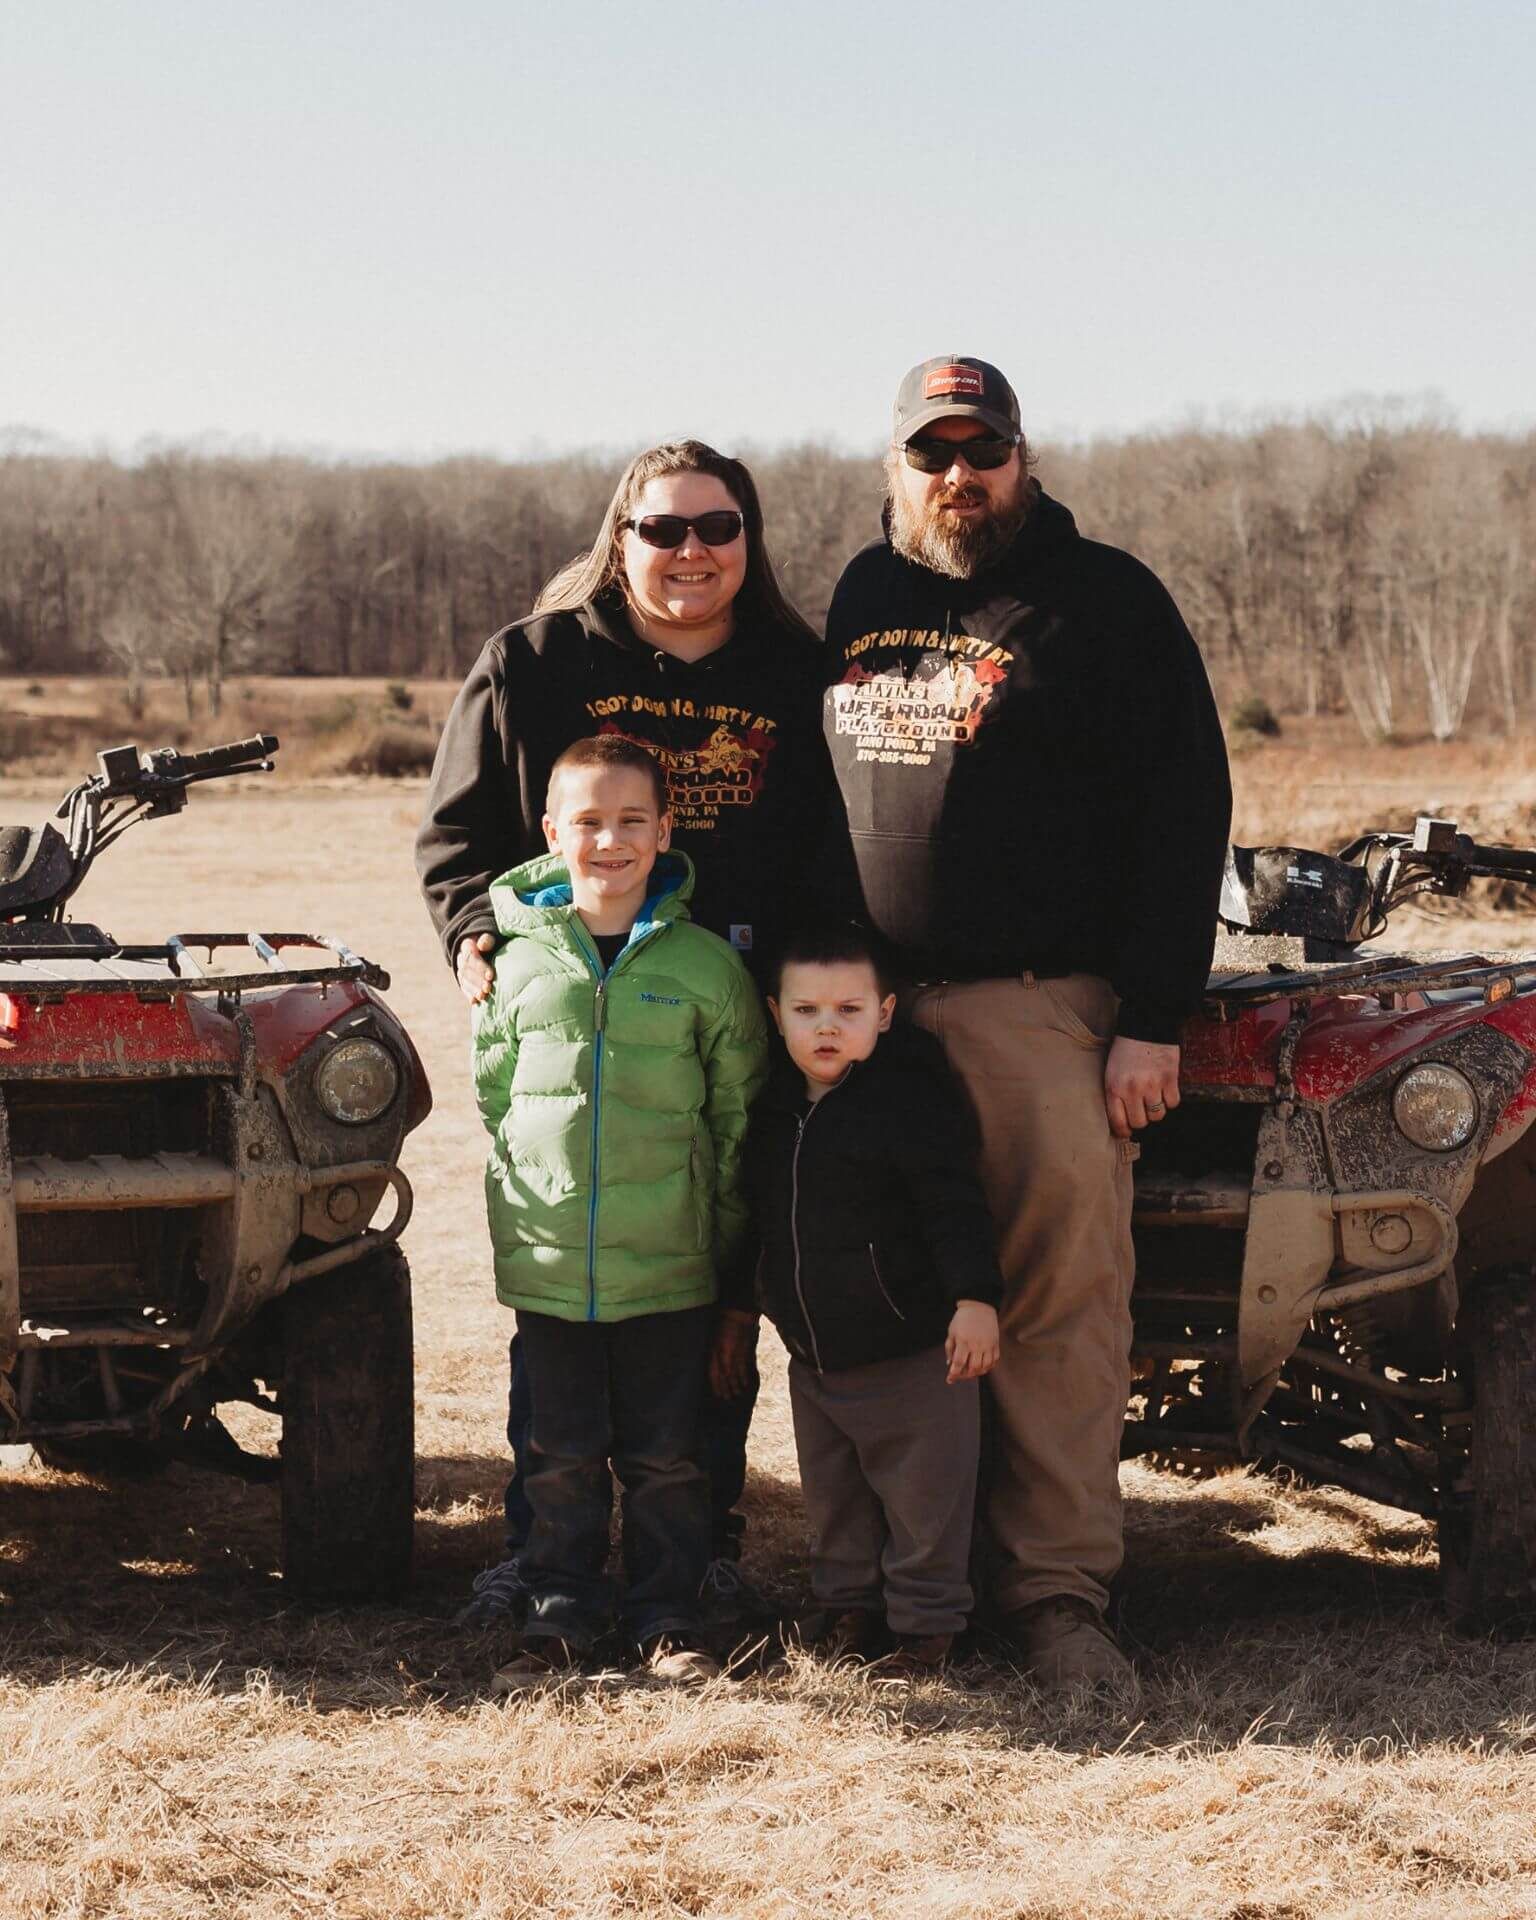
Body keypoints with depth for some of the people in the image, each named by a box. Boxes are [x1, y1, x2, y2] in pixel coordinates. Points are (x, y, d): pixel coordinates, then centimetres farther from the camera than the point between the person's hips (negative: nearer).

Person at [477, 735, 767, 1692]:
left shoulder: (707, 966, -3)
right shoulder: (520, 962, 1)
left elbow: (739, 1115, 4)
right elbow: (492, 1097, 12)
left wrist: (727, 1245, 5)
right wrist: (523, 1205, 7)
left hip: (671, 1268, -1)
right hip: (549, 1265, 1)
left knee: (666, 1457, 8)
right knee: (562, 1458, 9)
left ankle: (669, 1619, 20)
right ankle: (562, 1615, 21)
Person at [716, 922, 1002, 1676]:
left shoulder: (911, 1100, -13)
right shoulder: (773, 1110, 7)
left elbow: (954, 1208, -16)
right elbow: (756, 1220, 19)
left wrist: (975, 1299, -23)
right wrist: (735, 1310, 23)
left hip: (913, 1354, -6)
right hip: (813, 1358, 6)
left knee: (921, 1496, 3)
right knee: (832, 1496, 15)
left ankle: (924, 1618, 15)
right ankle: (848, 1603, 30)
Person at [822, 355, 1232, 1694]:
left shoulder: (1105, 602, 3)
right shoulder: (859, 599, 18)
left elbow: (1185, 813, -2)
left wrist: (1154, 1021, -9)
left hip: (1038, 1006, -4)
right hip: (866, 1009, 4)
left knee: (1062, 1301, -7)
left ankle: (1058, 1591, -2)